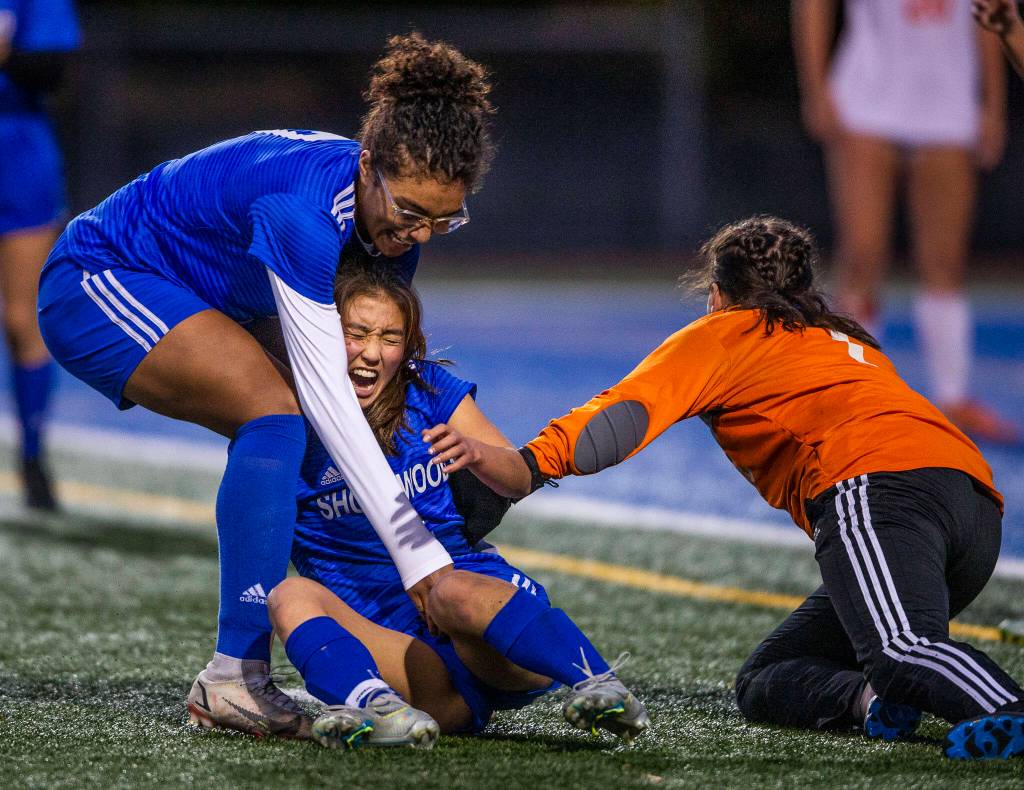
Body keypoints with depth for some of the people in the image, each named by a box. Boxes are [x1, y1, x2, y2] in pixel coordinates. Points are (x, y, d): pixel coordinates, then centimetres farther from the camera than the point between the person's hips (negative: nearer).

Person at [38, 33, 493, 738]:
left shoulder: (397, 211, -8)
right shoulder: (304, 208, -34)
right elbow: (327, 391, -35)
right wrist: (416, 550, -35)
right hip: (96, 282, -9)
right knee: (277, 411, -26)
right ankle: (234, 676, -27)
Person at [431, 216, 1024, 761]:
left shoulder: (723, 333, 19)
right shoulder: (852, 341, 40)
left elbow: (628, 411, 2)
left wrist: (522, 466, -8)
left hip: (879, 479, -7)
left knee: (898, 649, -31)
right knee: (760, 687, 6)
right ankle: (872, 695, -22)